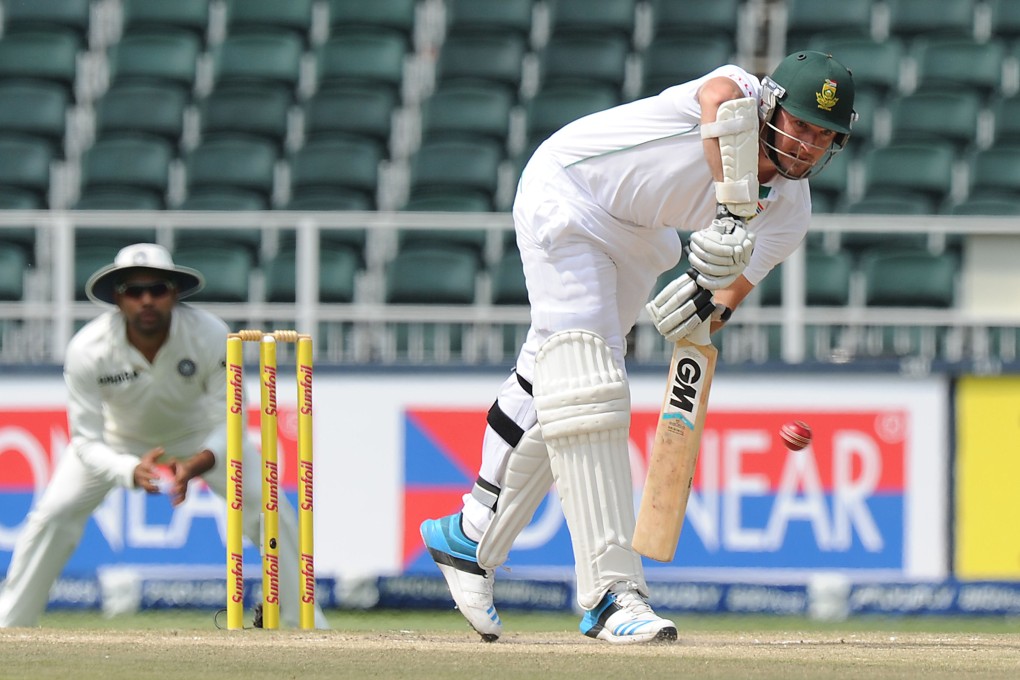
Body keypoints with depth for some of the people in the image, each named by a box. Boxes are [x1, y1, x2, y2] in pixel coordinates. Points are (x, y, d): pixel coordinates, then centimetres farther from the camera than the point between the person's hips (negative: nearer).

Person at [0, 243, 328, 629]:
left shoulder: (211, 336, -32)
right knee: (52, 517, -15)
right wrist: (131, 471, -52)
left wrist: (198, 464, -47)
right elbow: (87, 442, -30)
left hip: (200, 435, 0)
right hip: (117, 439, 0)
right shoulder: (87, 350, -33)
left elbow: (231, 423, -26)